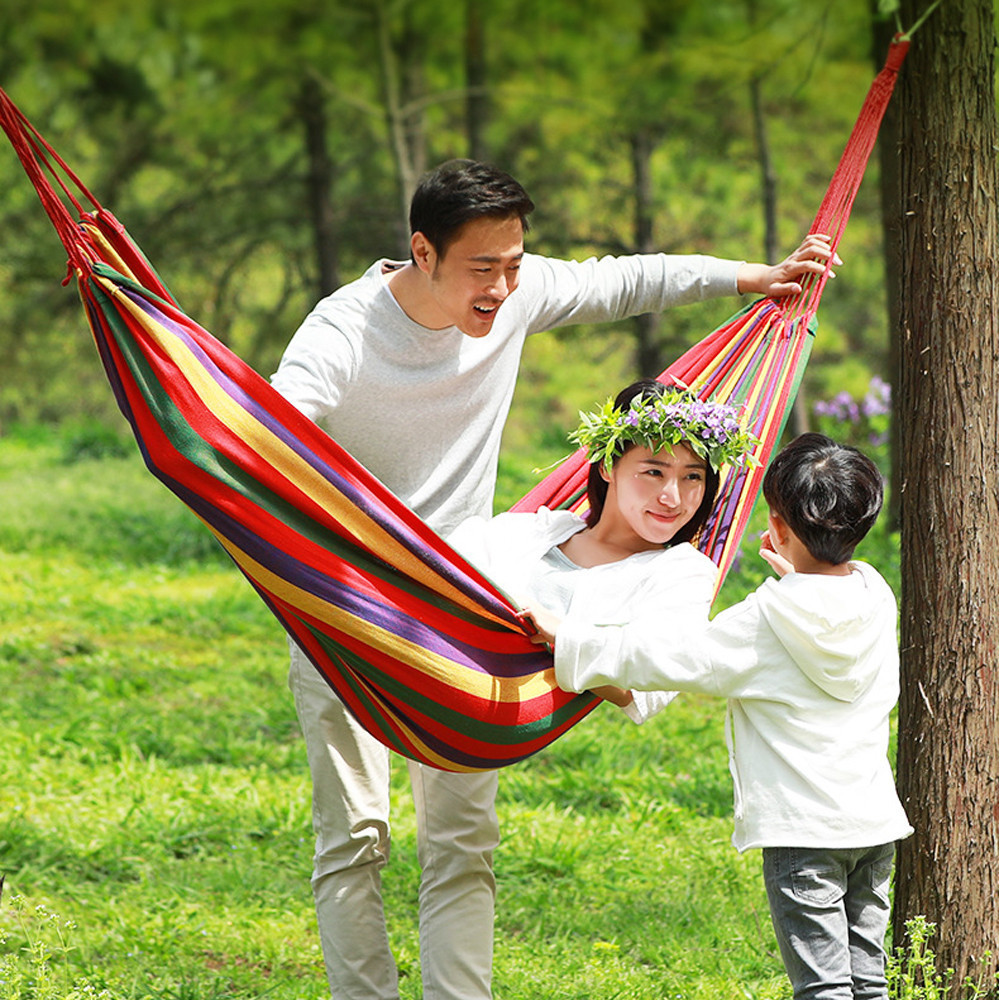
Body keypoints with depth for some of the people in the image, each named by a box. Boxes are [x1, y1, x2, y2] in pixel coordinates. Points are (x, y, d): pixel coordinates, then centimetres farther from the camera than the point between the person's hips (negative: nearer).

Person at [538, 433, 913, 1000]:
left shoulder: (765, 623, -13)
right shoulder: (876, 599, 4)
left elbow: (676, 657, -14)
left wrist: (564, 636, -7)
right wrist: (799, 580, 26)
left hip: (803, 829, -6)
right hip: (876, 818, 6)